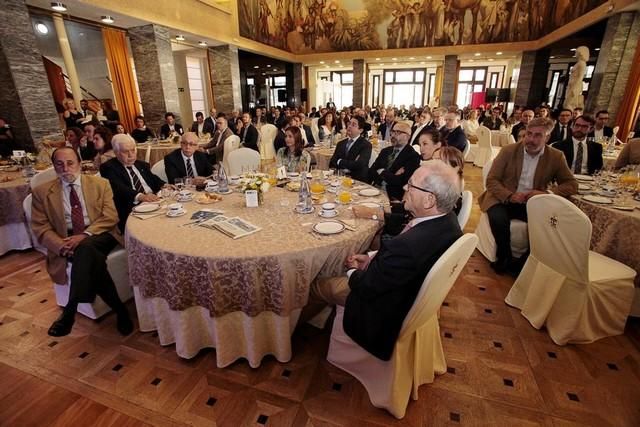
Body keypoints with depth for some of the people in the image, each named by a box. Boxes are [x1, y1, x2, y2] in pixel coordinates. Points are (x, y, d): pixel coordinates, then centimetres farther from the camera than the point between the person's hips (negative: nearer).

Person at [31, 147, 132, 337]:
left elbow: (111, 217, -2)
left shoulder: (100, 184, 8)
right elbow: (40, 228, 4)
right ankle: (119, 310, -27)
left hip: (99, 236, -1)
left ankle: (70, 311, -27)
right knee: (92, 258, -33)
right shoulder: (42, 192, 10)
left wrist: (85, 235, -18)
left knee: (85, 248, -36)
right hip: (65, 241, 1)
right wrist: (61, 245, -17)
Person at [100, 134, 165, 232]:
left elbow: (155, 180, 18)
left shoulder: (143, 165, 25)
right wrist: (140, 196, -33)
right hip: (131, 210, -6)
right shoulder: (109, 168, 4)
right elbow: (119, 188, -14)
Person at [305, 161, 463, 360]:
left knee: (317, 286, 10)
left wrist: (354, 271, -4)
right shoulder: (448, 220, -15)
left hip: (389, 307, -8)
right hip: (411, 286, 8)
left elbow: (366, 288, -25)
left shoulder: (407, 246, -43)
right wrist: (372, 259, -4)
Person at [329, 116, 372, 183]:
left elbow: (360, 165, -16)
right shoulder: (341, 143, 16)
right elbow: (332, 163, 7)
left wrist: (340, 162, -3)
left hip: (357, 180, -4)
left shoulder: (366, 145, -2)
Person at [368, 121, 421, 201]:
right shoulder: (385, 151, 15)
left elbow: (401, 181, -17)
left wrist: (381, 172, -4)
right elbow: (371, 172, 6)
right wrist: (390, 176, -11)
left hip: (394, 198, -6)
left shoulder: (413, 156, -6)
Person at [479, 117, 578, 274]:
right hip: (504, 200, -2)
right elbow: (491, 180, -4)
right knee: (499, 219, -33)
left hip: (532, 203, 2)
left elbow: (572, 185, 5)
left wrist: (546, 194, -16)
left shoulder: (555, 157, 4)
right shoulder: (508, 150, -1)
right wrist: (509, 195, -22)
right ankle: (505, 259, -8)